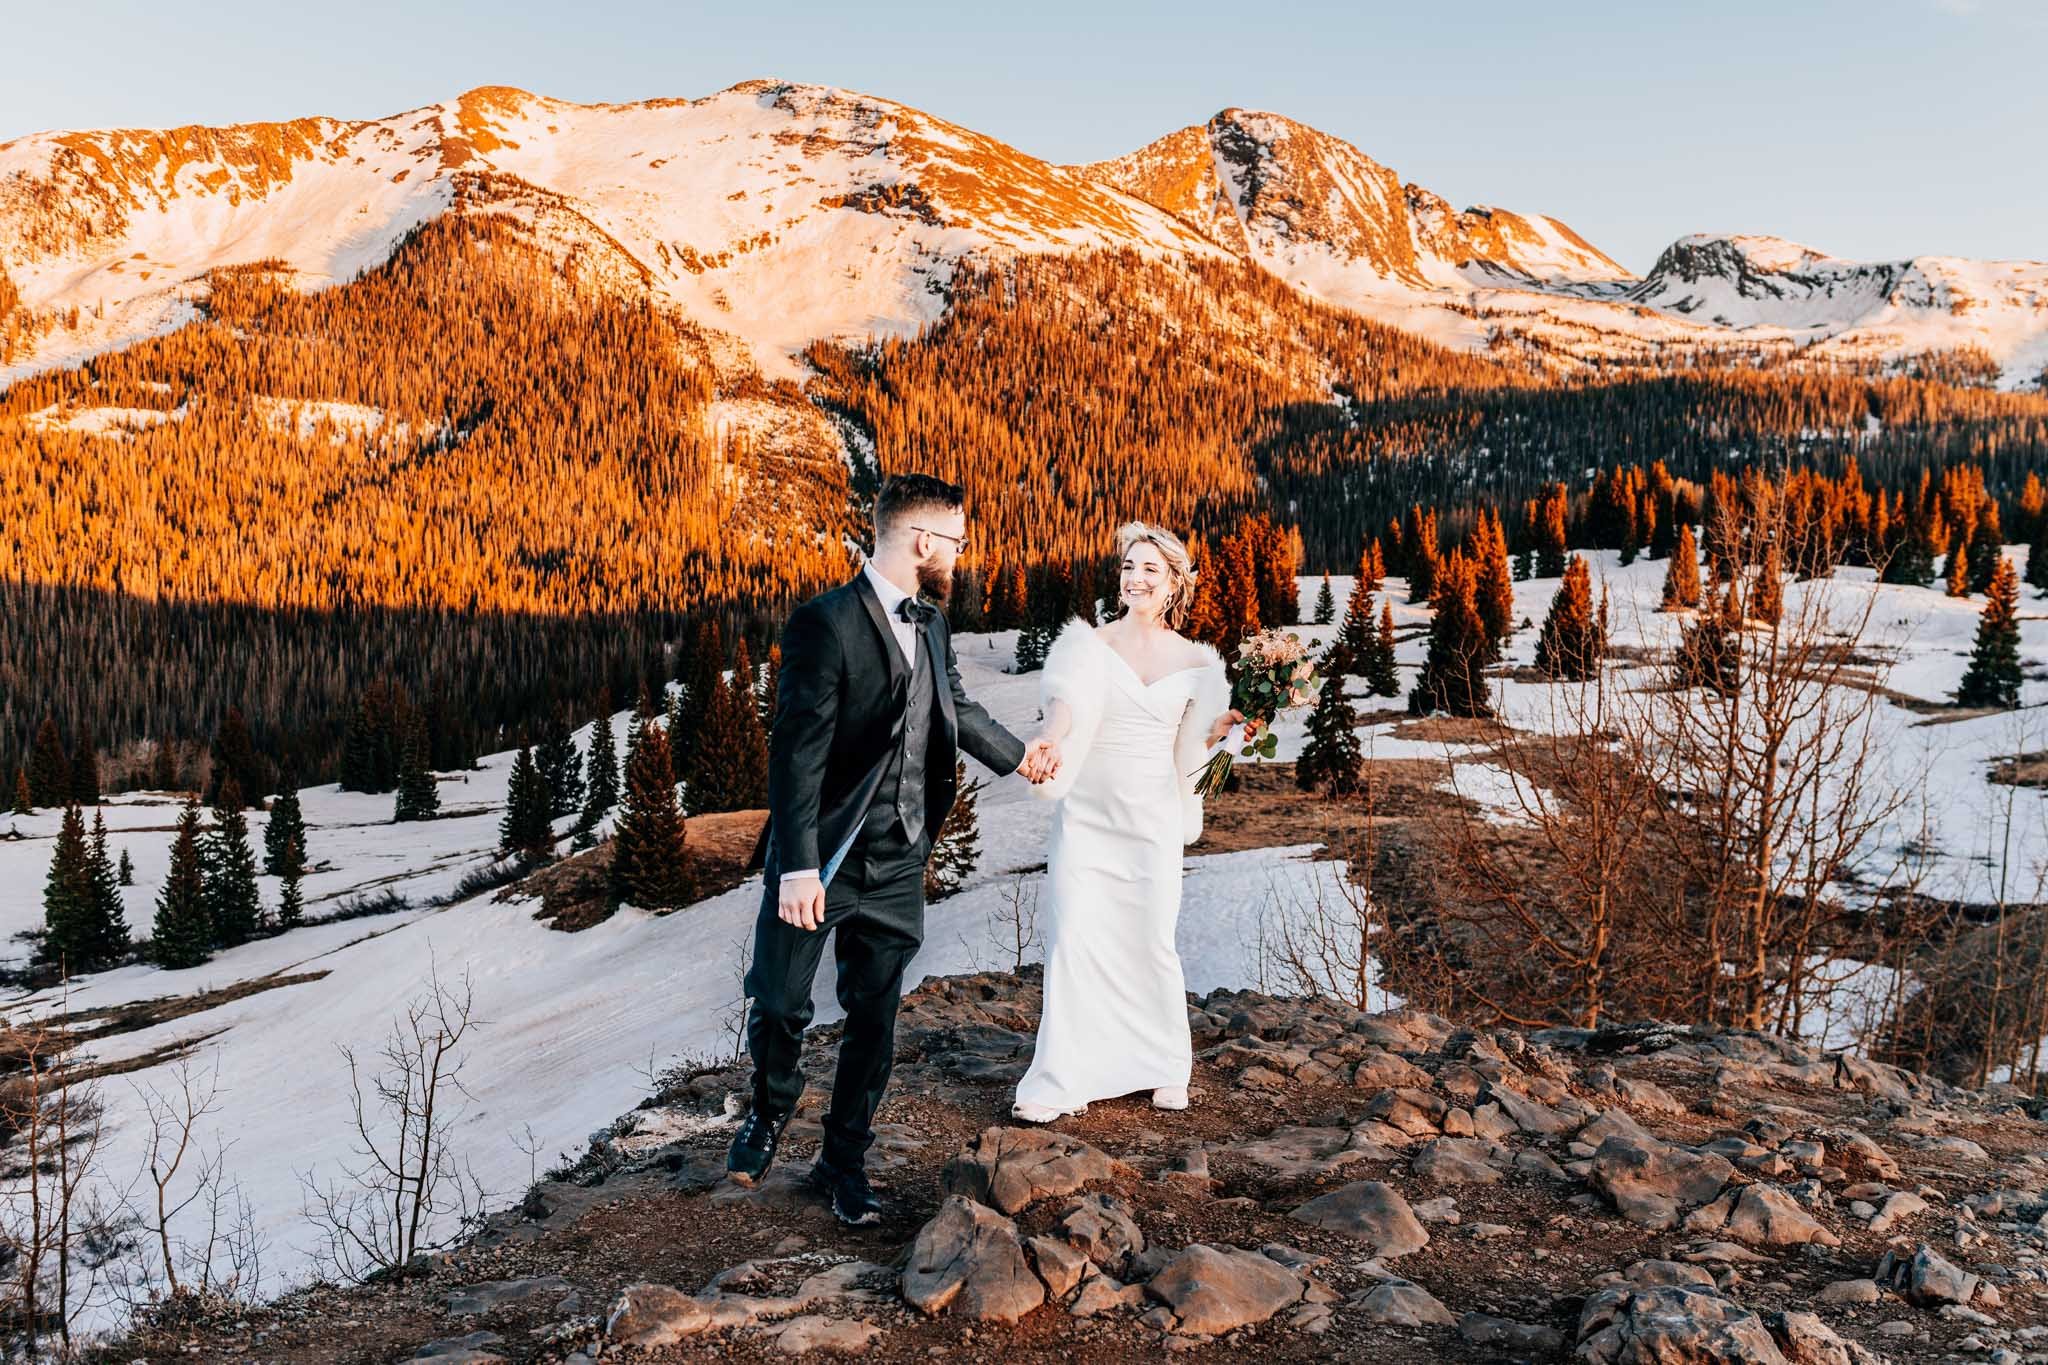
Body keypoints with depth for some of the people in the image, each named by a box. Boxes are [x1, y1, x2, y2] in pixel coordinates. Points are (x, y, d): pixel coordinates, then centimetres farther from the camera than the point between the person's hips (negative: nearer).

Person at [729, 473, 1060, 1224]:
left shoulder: (931, 624, 6)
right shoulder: (825, 623, -17)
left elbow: (956, 707, 25)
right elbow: (797, 751, -20)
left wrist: (1019, 754, 30)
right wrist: (798, 868, -23)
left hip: (897, 864, 6)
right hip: (822, 859, -6)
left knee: (874, 1020, 12)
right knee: (779, 1006, 5)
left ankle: (844, 1161, 29)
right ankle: (769, 1115, 36)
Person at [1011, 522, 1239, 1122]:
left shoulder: (1193, 661, 6)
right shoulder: (1090, 645, 0)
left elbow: (1191, 748, 13)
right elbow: (1067, 707, -20)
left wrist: (1230, 724, -6)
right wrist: (1049, 744, -41)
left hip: (1152, 819, 1)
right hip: (1086, 816, -1)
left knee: (1151, 943, 5)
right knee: (1074, 938, -5)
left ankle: (1166, 1068, 26)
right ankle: (1059, 1080, 3)